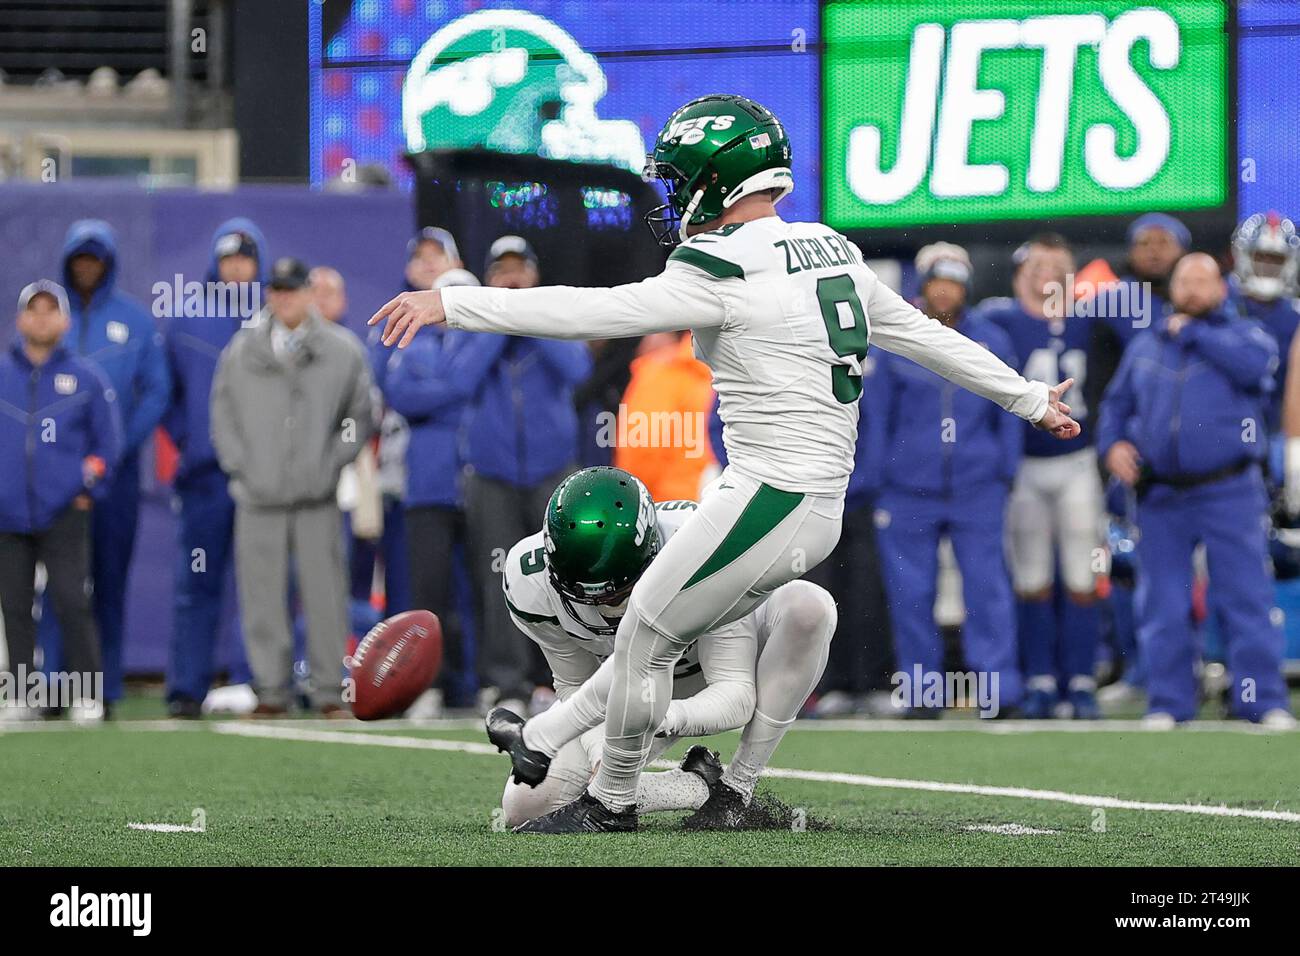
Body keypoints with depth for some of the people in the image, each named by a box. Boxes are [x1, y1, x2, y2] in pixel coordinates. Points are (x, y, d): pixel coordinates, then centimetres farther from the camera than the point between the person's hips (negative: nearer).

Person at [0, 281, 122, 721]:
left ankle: (87, 695, -2)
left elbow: (107, 442, 11)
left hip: (64, 515, -2)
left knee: (71, 602, -9)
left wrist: (89, 489, 3)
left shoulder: (87, 378, 5)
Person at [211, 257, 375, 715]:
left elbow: (360, 415, 11)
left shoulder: (342, 350, 6)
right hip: (259, 496, 1)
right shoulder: (241, 351, 9)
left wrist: (333, 463, 0)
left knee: (325, 593, -2)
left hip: (317, 495, -1)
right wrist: (240, 467, 1)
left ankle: (328, 690, 4)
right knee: (263, 595, 0)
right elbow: (222, 414, 13)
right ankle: (271, 689, 6)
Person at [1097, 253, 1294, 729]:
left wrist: (1193, 333, -9)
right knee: (1162, 606, 4)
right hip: (1160, 498, 3)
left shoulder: (1242, 335, 6)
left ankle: (1263, 701, -1)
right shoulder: (1145, 346, 17)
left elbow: (1254, 363, -17)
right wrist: (1113, 443, 3)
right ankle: (1168, 702, 12)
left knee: (1247, 600, -5)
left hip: (1229, 493, -3)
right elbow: (1116, 403, 24)